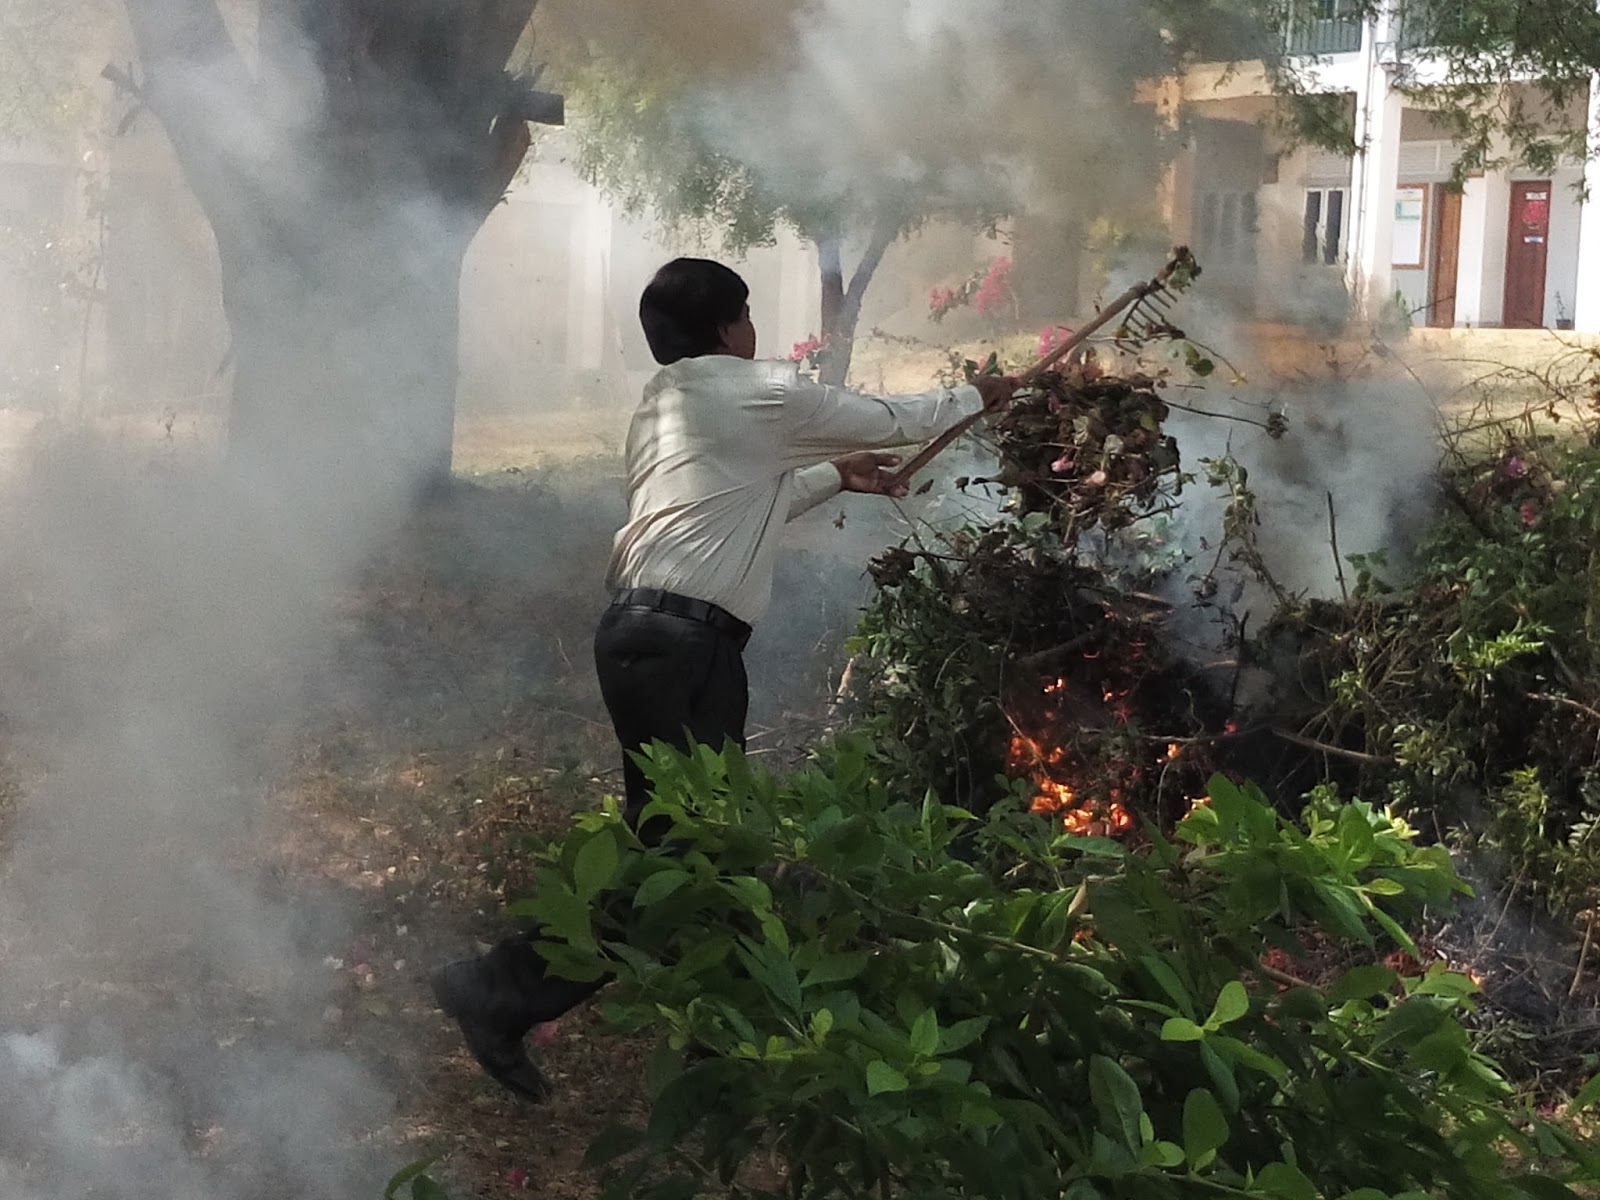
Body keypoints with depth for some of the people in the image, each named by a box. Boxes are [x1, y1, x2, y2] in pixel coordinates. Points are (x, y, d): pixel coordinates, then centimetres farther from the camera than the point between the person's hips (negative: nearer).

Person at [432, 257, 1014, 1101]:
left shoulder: (664, 405, 23)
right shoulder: (755, 393, -1)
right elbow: (885, 420, 11)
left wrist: (836, 477, 39)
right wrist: (976, 398, 27)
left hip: (657, 634, 10)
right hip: (676, 640, -10)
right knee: (667, 840, -9)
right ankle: (501, 989, -12)